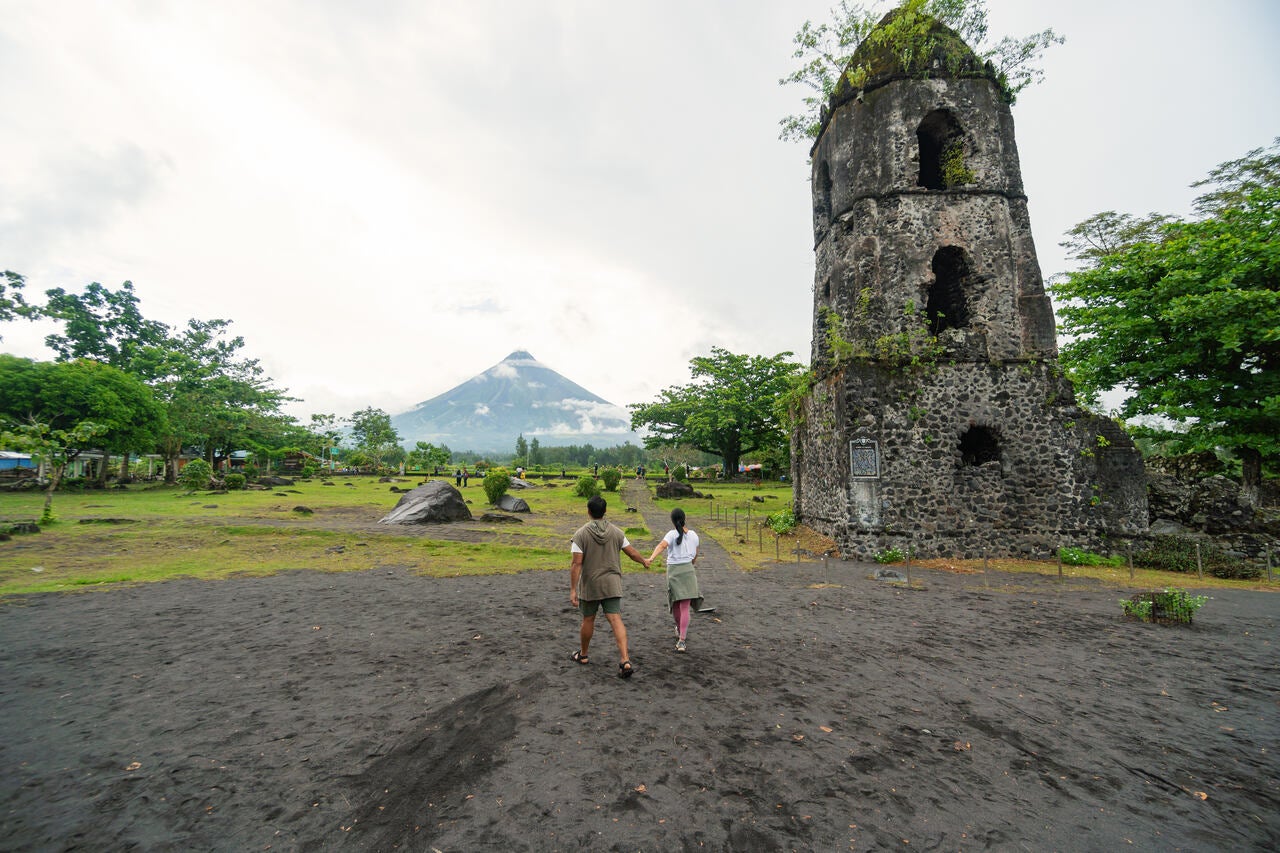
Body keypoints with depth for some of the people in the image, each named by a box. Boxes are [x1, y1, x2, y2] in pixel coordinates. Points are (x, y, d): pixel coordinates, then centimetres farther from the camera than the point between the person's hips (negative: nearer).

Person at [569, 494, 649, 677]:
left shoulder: (581, 534, -11)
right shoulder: (616, 532, -1)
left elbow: (576, 564, -15)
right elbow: (632, 552, 7)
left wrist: (573, 590, -13)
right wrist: (644, 561, 27)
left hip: (589, 585, -1)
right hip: (612, 584, 1)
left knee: (588, 620, 16)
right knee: (616, 620, -2)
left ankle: (582, 654, 35)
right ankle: (625, 660, -13)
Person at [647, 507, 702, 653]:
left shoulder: (672, 534, -8)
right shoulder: (693, 535, 4)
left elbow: (661, 546, -30)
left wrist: (651, 558, -44)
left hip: (673, 572, -2)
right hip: (688, 571, 2)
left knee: (675, 604, 20)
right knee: (685, 607, -1)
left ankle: (680, 630, 41)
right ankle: (681, 641, -10)